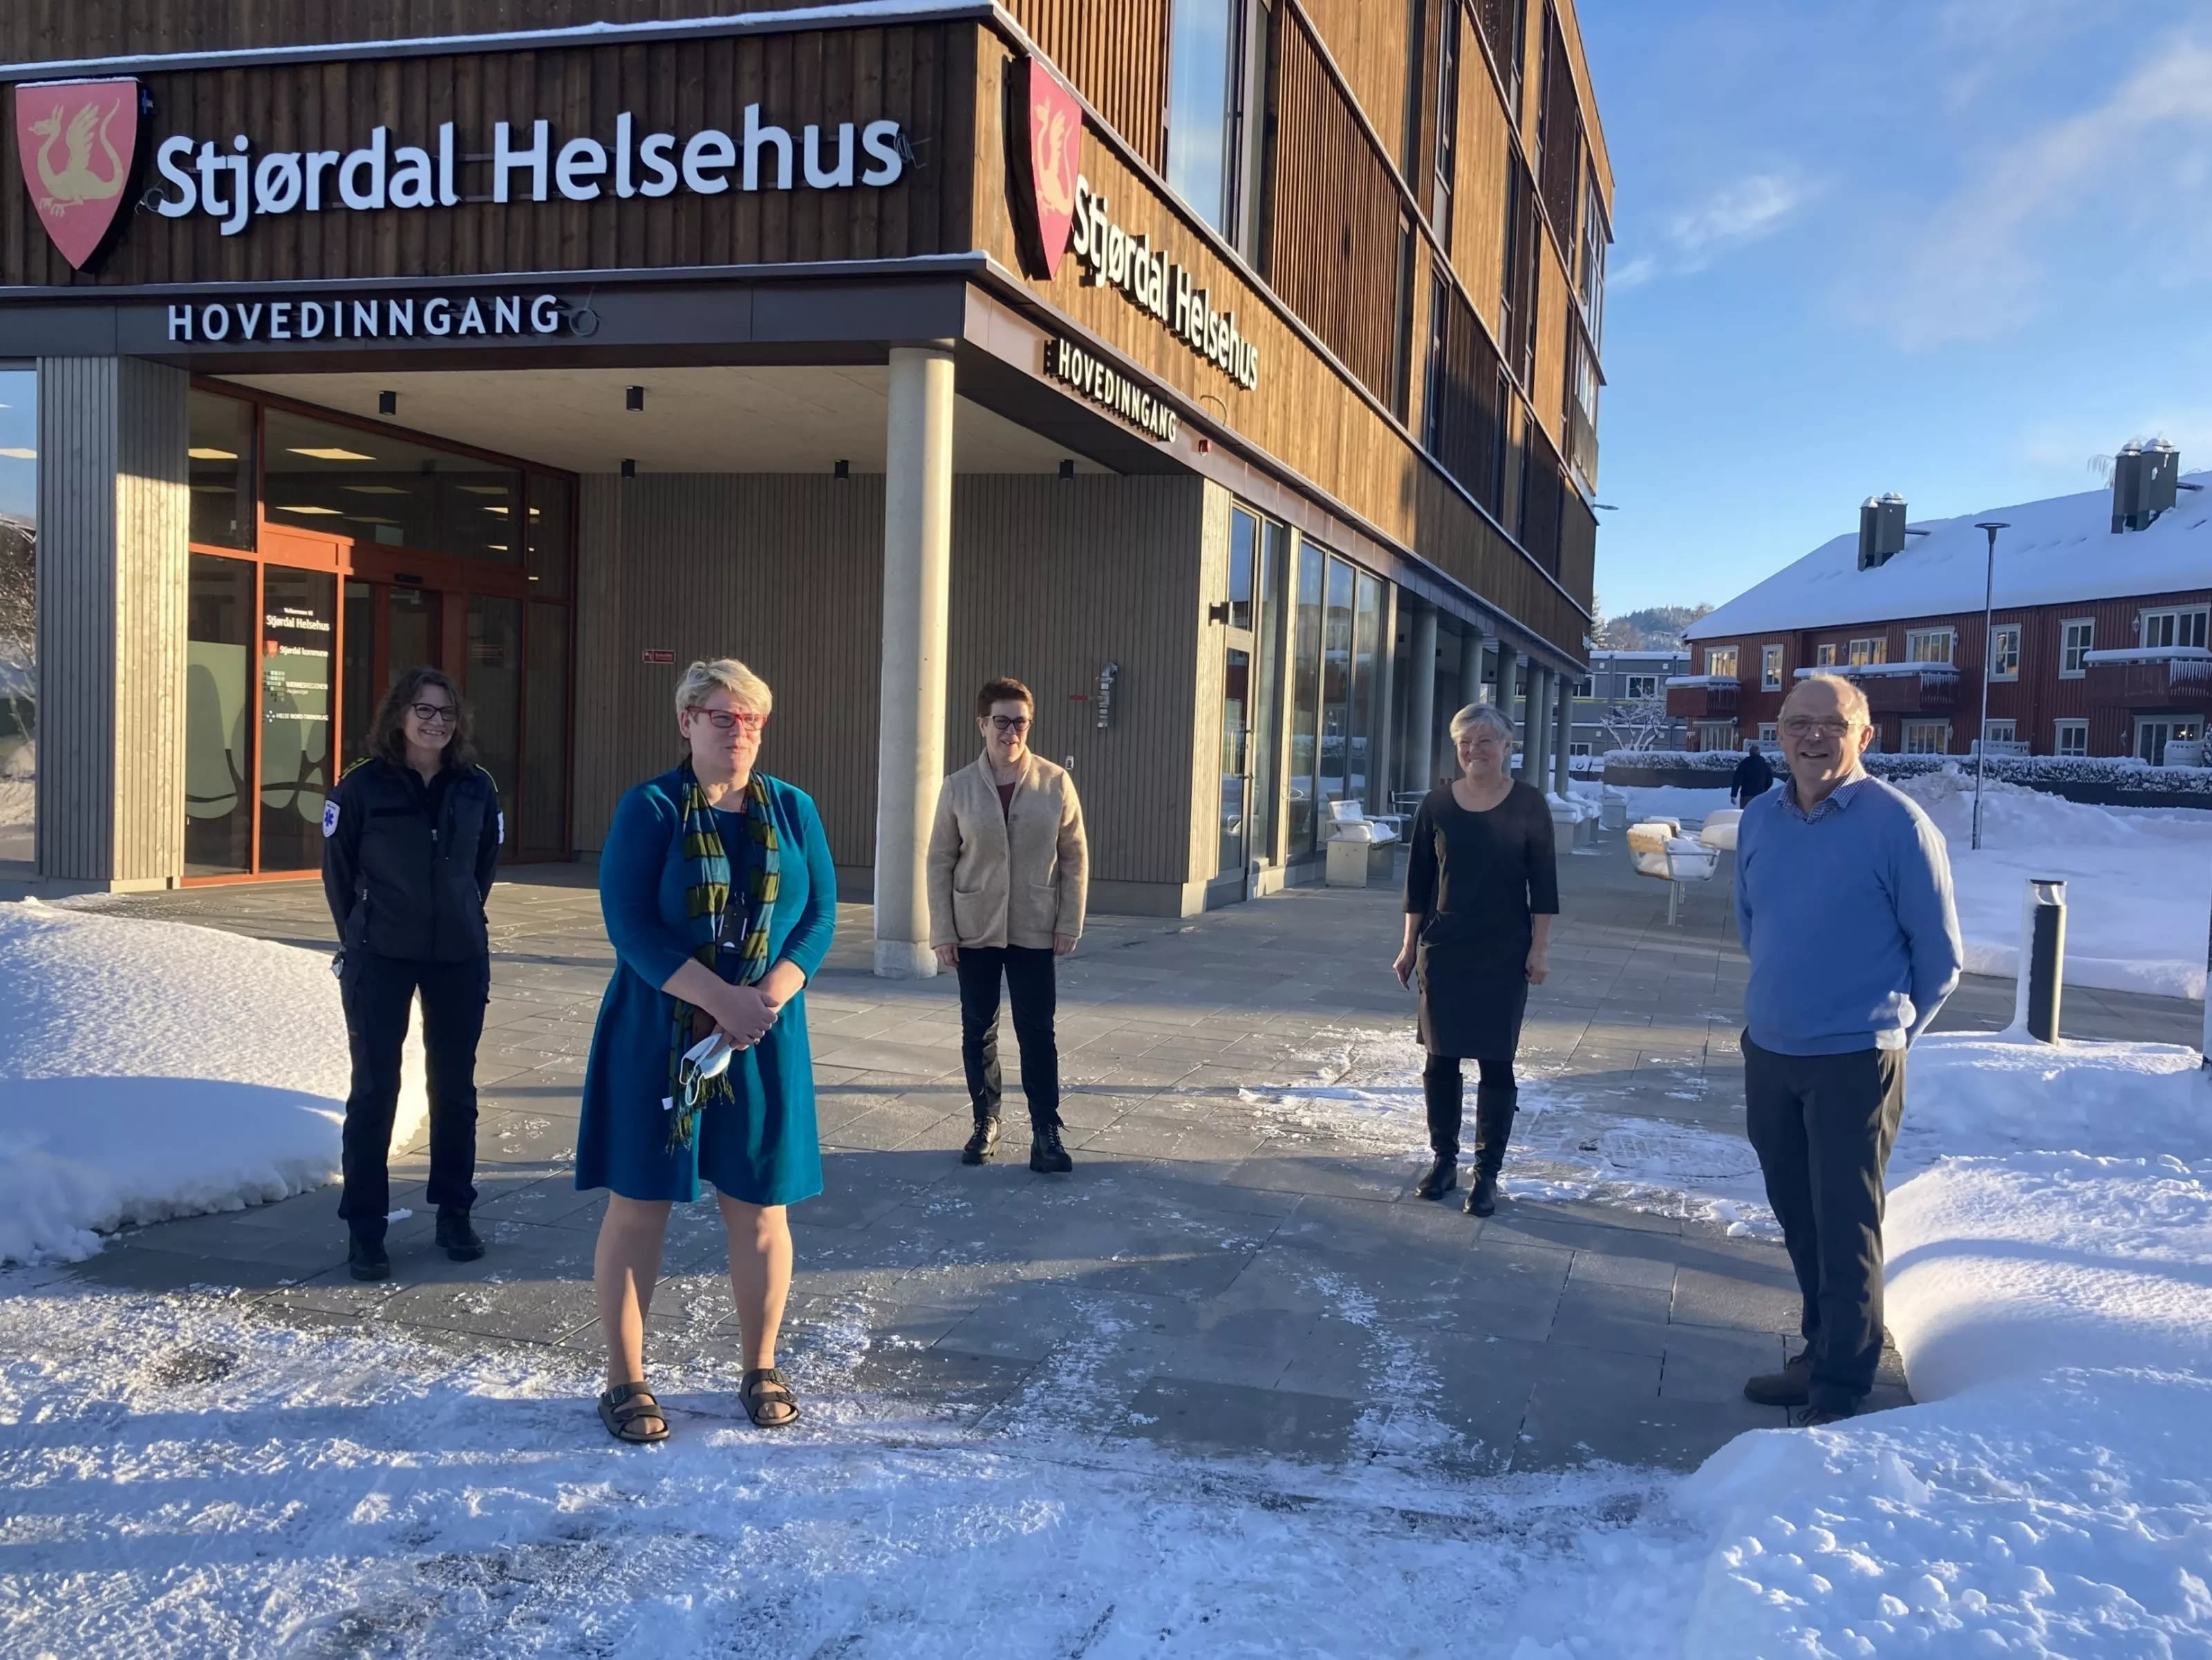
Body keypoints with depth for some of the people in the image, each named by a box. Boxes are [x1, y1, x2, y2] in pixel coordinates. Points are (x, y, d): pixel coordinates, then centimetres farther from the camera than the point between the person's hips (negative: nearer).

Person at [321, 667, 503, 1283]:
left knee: (455, 1087, 10)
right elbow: (337, 869, 1)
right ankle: (364, 1228, 10)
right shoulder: (364, 785, -10)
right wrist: (359, 936, 8)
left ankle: (455, 1213, 23)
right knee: (374, 1089, 1)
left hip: (460, 957, 3)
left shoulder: (477, 787, -3)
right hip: (380, 958, -3)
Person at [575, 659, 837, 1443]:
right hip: (658, 1036, -3)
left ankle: (762, 1370, 25)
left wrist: (770, 998, -14)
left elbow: (820, 913, 2)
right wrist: (721, 1000, -20)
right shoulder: (649, 809, -5)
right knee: (639, 1202, 4)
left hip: (766, 1041, 3)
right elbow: (630, 924, -13)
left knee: (761, 1207, 8)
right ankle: (625, 1379, 18)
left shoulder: (793, 810, 6)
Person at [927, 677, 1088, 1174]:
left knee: (1037, 1032, 0)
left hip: (1034, 931, -1)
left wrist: (1069, 924, -4)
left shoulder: (1055, 783, -4)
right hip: (974, 930, 1)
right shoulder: (958, 787, -3)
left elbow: (1074, 857, 0)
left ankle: (1046, 1132, 8)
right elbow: (940, 861, 0)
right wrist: (942, 932, -4)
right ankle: (985, 1123, 24)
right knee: (978, 1030, 10)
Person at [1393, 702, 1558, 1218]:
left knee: (1495, 1062, 1)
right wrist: (1409, 946, 5)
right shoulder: (1436, 804, 1)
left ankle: (1487, 1174, 10)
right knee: (1441, 1057, 7)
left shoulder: (1527, 804, -4)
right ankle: (1444, 1160, 21)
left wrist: (1540, 948, -6)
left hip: (1504, 954, -2)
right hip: (1443, 949, 2)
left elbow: (1543, 882, -2)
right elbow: (1418, 880, 6)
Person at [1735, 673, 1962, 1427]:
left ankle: (1839, 1391, 9)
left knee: (1846, 1230, -1)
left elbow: (1939, 957, -4)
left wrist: (1889, 1027, 6)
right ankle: (1821, 1355, 32)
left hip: (1853, 1062, -6)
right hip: (1768, 1054, 6)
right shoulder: (1758, 820, 4)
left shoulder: (1898, 825, -13)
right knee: (1797, 1218, 16)